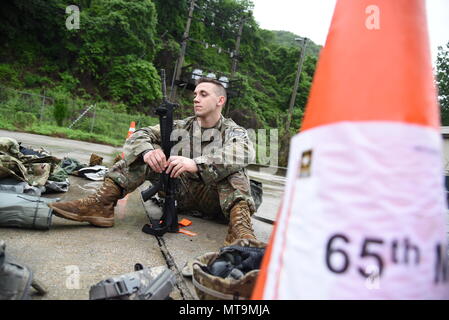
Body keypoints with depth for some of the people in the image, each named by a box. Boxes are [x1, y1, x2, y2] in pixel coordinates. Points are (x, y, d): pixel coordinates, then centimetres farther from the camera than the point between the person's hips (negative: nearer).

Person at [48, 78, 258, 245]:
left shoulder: (233, 131, -3)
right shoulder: (181, 127, 7)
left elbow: (245, 153, -29)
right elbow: (137, 137, -3)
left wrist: (197, 164, -44)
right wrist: (147, 151, -29)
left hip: (215, 200, -3)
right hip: (180, 194, 3)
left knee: (231, 167, -29)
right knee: (144, 152, -11)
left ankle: (239, 227, -47)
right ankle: (101, 204, -23)